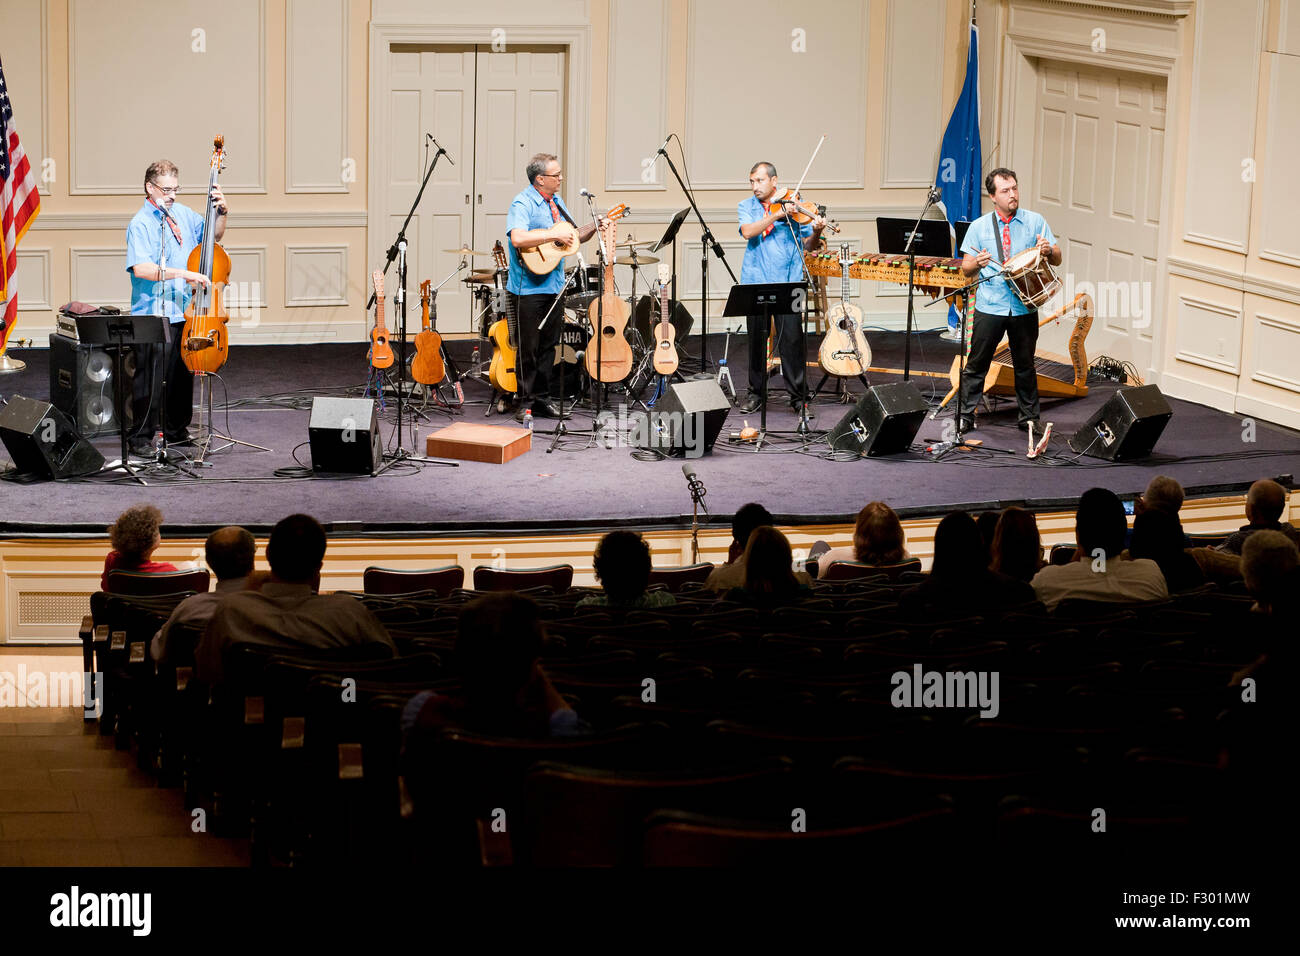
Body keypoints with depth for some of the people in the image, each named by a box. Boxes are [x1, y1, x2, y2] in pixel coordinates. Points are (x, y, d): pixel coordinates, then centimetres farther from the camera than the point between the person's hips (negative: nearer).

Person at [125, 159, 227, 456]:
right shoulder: (141, 224, -12)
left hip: (183, 311, 7)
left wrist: (222, 213, 5)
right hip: (153, 314, -7)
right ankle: (141, 437, 3)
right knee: (149, 378, -5)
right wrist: (185, 274, -28)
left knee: (183, 374, 14)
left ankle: (176, 430, 27)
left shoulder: (183, 214, 10)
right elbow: (141, 268, -25)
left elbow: (214, 235, 26)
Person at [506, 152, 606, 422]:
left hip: (555, 285, 8)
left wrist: (595, 226, 4)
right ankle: (526, 402, 7)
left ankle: (542, 399, 20)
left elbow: (575, 235, 23)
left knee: (548, 345, 12)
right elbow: (518, 238, -30)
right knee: (528, 348, -1)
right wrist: (554, 234, -23)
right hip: (529, 287, -8)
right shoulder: (522, 203, -14)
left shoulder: (556, 202, 13)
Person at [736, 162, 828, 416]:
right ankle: (756, 392, 18)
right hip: (756, 280, 1)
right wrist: (778, 214, -18)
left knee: (791, 338, -6)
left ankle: (799, 395, 2)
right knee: (756, 338, 5)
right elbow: (748, 232, -11)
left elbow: (806, 245, 7)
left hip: (787, 281, -1)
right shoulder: (746, 207, 10)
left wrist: (816, 232, -14)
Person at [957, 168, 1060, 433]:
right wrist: (977, 263, -18)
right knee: (977, 363, 2)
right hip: (990, 306, 0)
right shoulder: (979, 227, 4)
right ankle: (966, 415, 10)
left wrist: (1048, 251, -19)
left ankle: (1029, 418, 20)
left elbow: (1057, 259, 4)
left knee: (1025, 365, 10)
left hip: (1025, 307, 0)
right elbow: (966, 268, 5)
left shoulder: (1035, 222, 4)